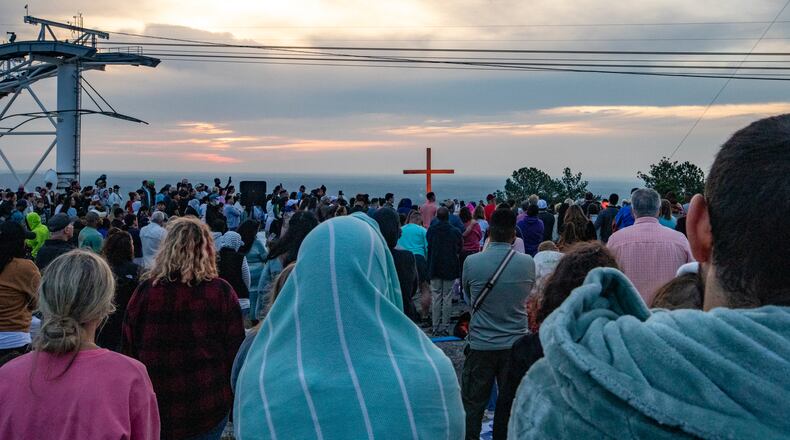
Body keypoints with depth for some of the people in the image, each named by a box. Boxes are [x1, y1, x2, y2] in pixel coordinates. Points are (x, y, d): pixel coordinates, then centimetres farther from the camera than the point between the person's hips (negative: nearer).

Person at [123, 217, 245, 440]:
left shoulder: (145, 290, -6)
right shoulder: (221, 292, -9)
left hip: (154, 407, 1)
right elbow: (235, 350, -5)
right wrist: (234, 402, 7)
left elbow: (129, 349, 1)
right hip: (208, 410, -1)